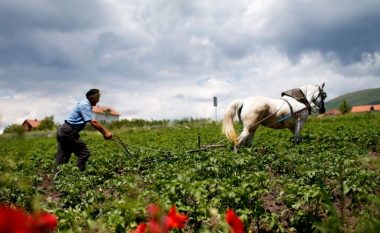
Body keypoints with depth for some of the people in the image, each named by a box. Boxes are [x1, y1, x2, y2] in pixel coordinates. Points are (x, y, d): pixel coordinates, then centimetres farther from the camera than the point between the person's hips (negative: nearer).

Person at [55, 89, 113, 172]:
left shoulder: (86, 105, 17)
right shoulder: (85, 105, -14)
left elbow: (94, 122, 17)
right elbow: (93, 123, -21)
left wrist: (106, 131, 8)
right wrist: (105, 132, -15)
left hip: (64, 131, 10)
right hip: (68, 132, -10)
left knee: (62, 158, 9)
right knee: (84, 153, -7)